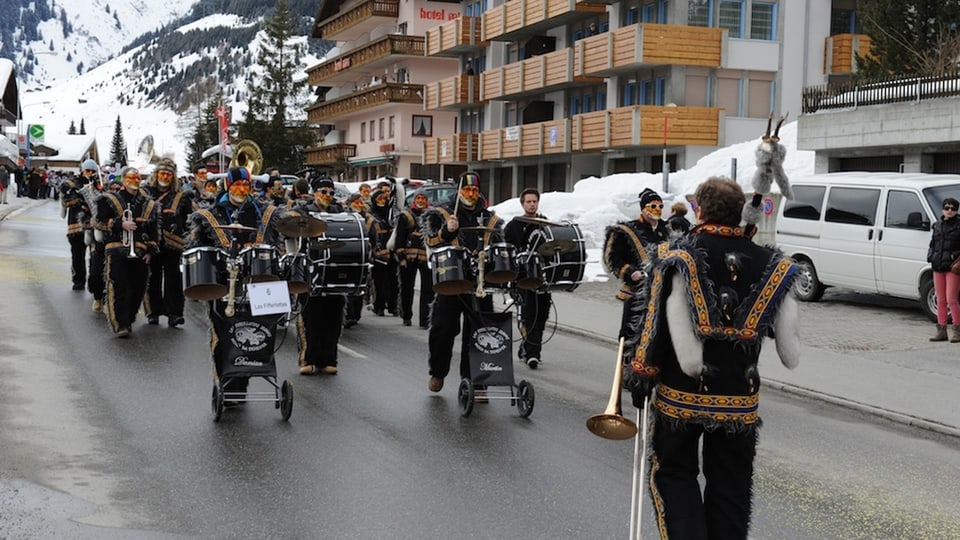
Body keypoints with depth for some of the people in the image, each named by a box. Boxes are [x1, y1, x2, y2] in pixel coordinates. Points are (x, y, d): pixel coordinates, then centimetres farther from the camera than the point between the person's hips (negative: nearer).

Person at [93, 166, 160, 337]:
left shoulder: (148, 204, 14)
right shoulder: (110, 200, 5)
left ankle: (129, 319, 24)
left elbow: (154, 230, 15)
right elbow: (101, 222, -1)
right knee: (118, 288, -10)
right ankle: (120, 325, -9)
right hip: (117, 250, -4)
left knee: (138, 288, 7)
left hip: (140, 252, 4)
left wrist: (151, 251, 6)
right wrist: (120, 224, -14)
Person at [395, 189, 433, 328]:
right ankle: (406, 317, 22)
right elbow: (399, 238, 3)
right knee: (407, 288, 9)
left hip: (427, 257, 1)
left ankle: (425, 319, -4)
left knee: (428, 290, -5)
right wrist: (401, 256, -6)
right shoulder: (405, 216, 7)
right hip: (409, 257, -1)